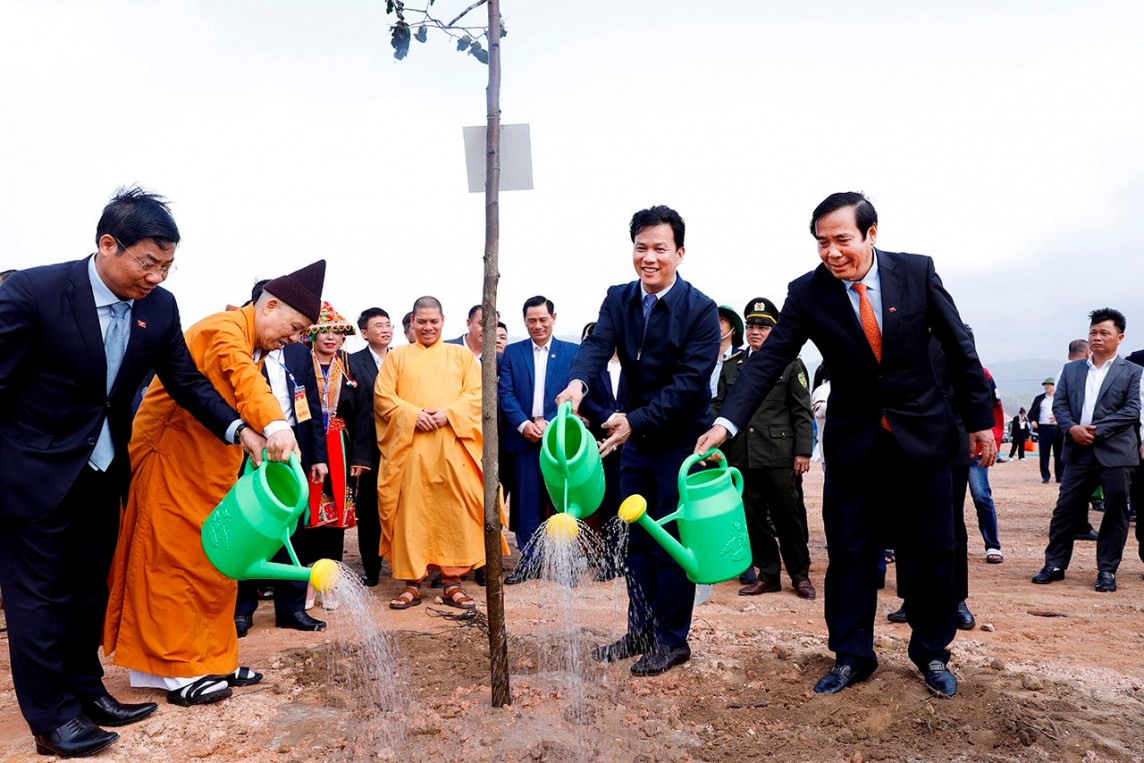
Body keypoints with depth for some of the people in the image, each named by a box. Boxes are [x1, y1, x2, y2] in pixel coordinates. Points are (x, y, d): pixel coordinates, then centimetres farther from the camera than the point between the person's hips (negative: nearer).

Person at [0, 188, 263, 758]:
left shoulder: (159, 306, -6)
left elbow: (187, 382, 0)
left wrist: (240, 430, -12)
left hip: (103, 472, 6)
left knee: (90, 587, 17)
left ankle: (85, 690, 33)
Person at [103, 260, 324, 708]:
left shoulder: (252, 346, 13)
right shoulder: (224, 330, -20)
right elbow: (245, 379, -40)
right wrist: (275, 425, -57)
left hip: (208, 469, 9)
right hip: (171, 460, -9)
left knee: (215, 565, 10)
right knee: (175, 562, -1)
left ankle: (212, 660, 19)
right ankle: (177, 673, 8)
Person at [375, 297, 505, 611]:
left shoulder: (462, 355, 15)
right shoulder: (397, 356, 15)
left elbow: (477, 393, 4)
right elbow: (382, 396, 5)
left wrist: (448, 414, -12)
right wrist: (413, 414, -11)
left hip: (453, 445, 0)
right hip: (410, 446, 0)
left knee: (455, 510, -3)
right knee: (410, 511, -2)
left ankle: (452, 581, 5)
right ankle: (412, 583, 6)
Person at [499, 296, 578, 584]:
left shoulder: (572, 352, 6)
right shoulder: (512, 352, 9)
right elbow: (505, 393, 1)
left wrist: (549, 423, -13)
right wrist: (523, 424, -13)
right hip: (523, 437, 1)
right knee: (526, 499, 3)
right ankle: (529, 560, 14)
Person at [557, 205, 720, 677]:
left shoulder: (701, 309, -15)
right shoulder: (618, 300, 0)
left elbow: (689, 381, -21)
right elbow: (598, 345, -15)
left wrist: (635, 420, -29)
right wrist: (577, 381, -37)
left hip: (682, 439, -5)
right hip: (635, 438, 6)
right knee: (637, 539, 14)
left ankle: (672, 639, 20)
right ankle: (640, 632, 29)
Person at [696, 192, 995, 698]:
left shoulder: (917, 272, -8)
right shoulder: (807, 293, -9)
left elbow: (959, 348, 0)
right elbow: (768, 361, -15)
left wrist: (980, 420, 2)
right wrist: (727, 421, -28)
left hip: (922, 434, 1)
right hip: (853, 442, 0)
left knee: (932, 553, 10)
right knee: (849, 554, 6)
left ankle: (932, 654, 29)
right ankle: (851, 657, 22)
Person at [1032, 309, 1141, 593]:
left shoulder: (1132, 372, 3)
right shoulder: (1071, 369, 13)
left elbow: (1132, 411, -7)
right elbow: (1059, 404, 7)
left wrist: (1096, 430, -16)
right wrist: (1072, 428, -12)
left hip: (1116, 453, -2)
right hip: (1079, 452, 3)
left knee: (1115, 513, 4)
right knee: (1064, 510, 4)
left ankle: (1107, 570, 15)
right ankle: (1055, 564, 13)